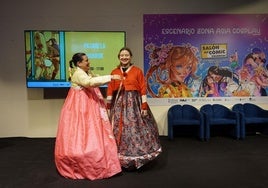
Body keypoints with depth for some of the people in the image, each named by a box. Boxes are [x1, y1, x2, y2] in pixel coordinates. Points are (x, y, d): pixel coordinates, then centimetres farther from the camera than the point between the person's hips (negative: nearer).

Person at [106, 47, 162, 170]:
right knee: (118, 131, 6)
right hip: (118, 104, 3)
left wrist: (144, 106, -7)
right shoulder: (114, 72, 7)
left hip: (134, 103, -2)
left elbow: (143, 89, -2)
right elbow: (110, 90, 6)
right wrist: (108, 107, 1)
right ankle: (120, 160, 19)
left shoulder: (137, 71, 1)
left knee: (134, 130, -1)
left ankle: (134, 160, 14)